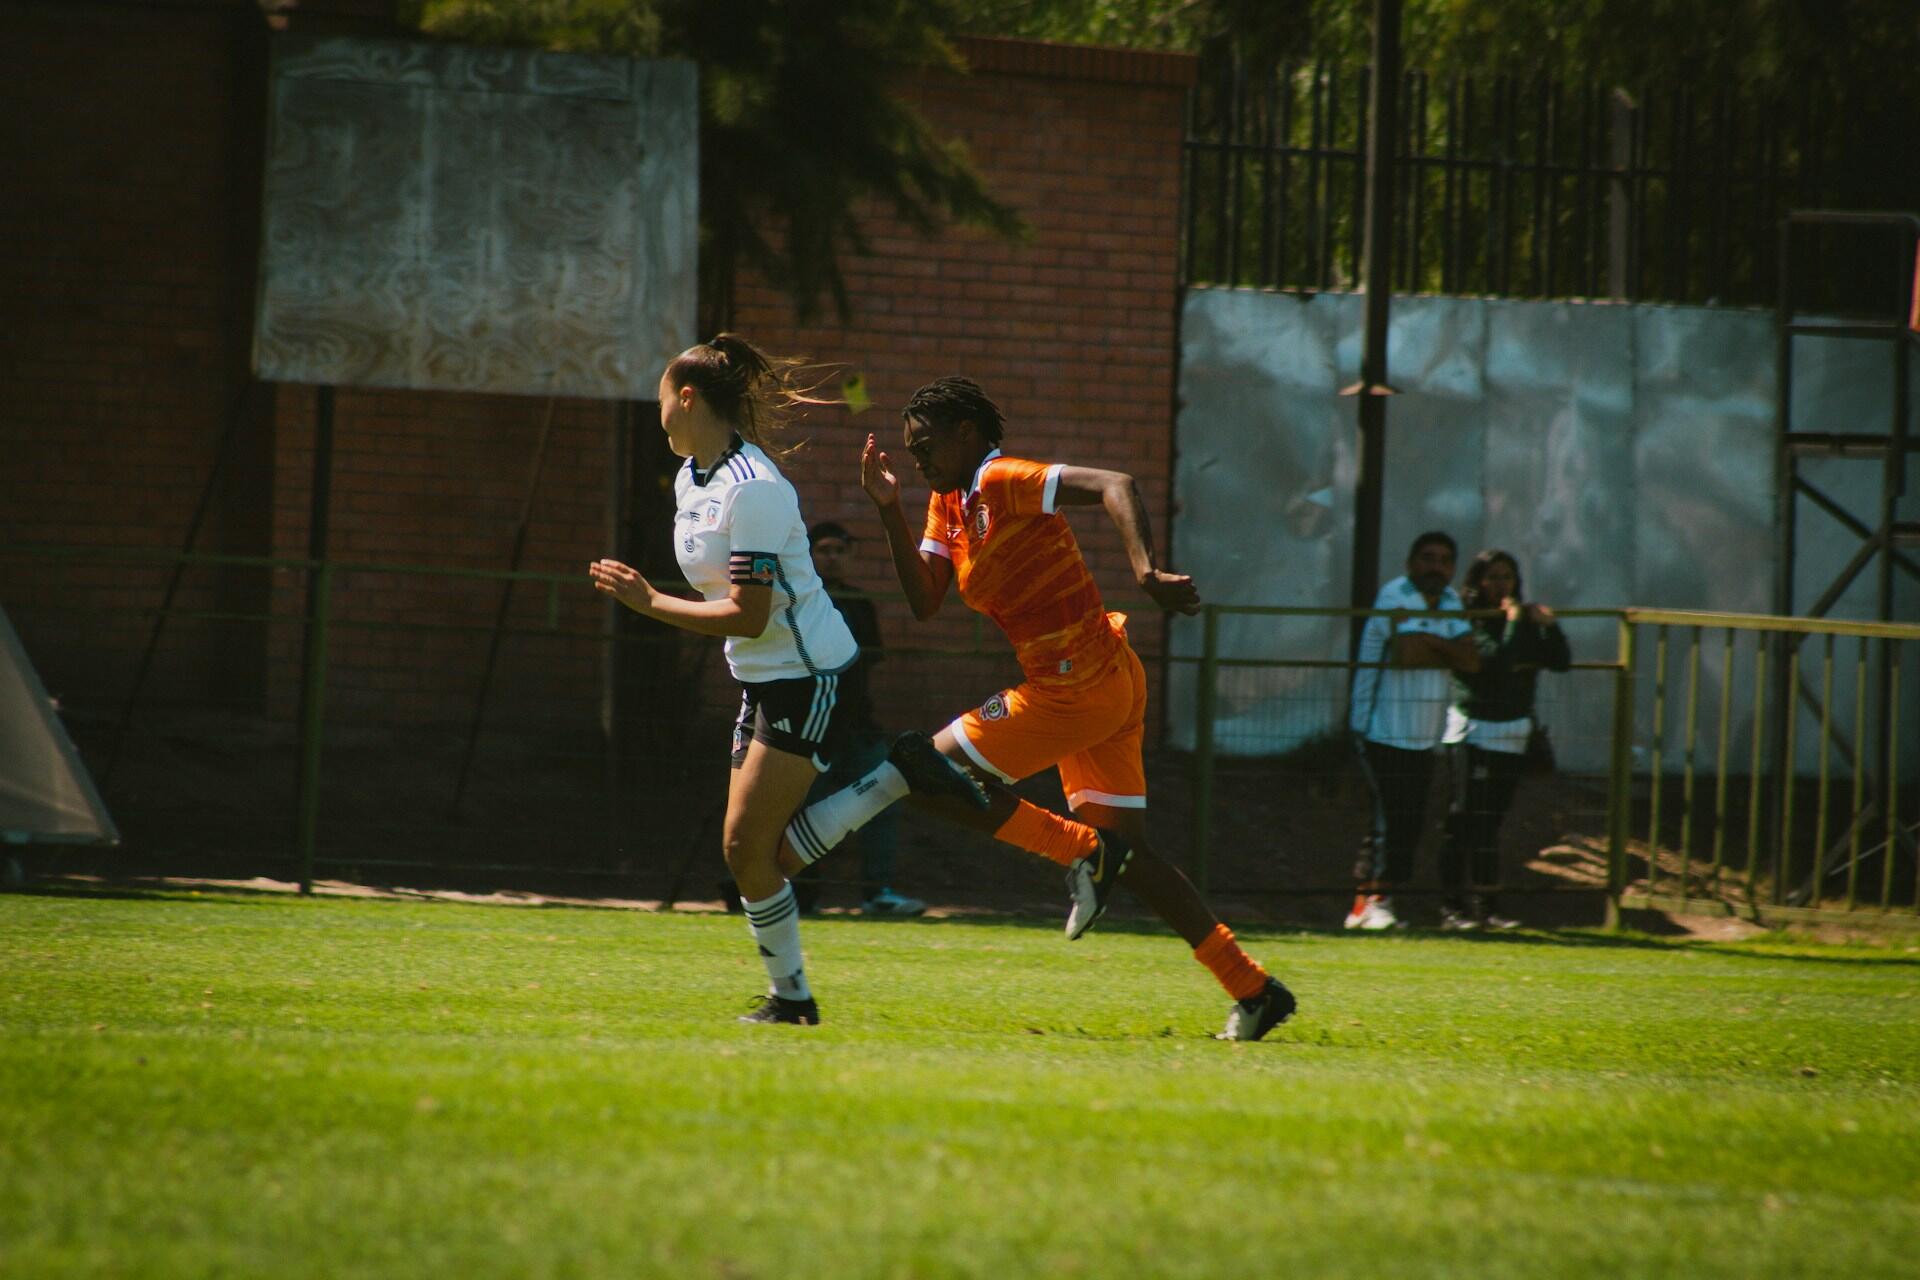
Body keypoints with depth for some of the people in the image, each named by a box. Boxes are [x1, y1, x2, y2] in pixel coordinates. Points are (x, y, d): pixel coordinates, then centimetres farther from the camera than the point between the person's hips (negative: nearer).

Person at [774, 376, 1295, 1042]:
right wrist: (889, 512, 1)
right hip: (1109, 687, 10)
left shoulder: (1002, 482, -12)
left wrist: (1146, 571, -38)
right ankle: (1254, 991, 10)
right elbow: (925, 602, 11)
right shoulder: (948, 505, 16)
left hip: (1081, 682, -10)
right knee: (1126, 849, 10)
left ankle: (1086, 853, -4)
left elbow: (1114, 486, -24)